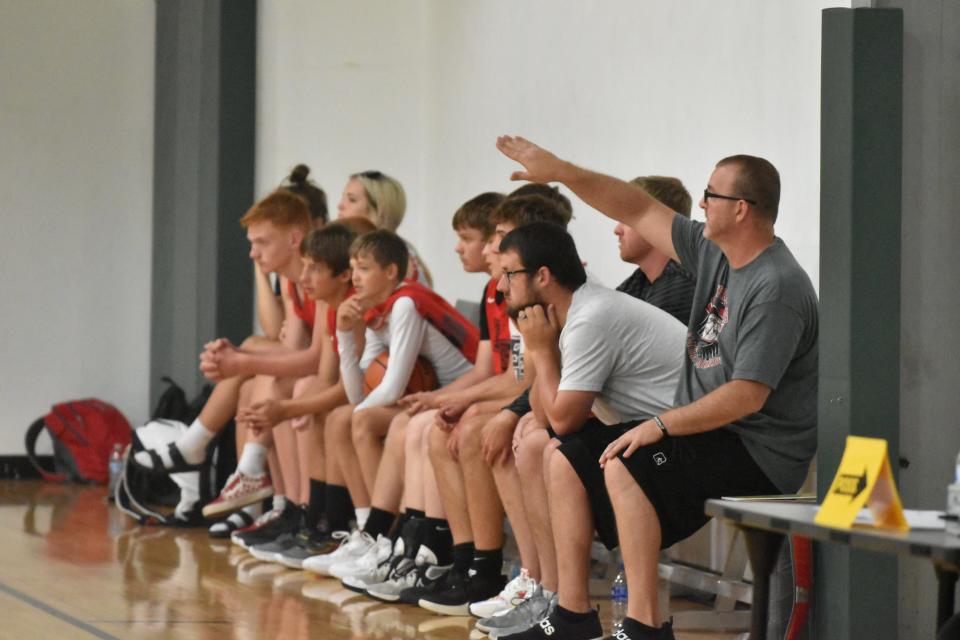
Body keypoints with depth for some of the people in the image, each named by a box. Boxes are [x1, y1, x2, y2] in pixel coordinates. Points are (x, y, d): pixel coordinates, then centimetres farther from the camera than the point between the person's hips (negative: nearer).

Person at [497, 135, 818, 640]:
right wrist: (560, 171, 8)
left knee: (625, 469, -29)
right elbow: (638, 210, 14)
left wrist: (662, 425, -25)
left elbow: (748, 395, -25)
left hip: (759, 455, -10)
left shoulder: (776, 287, -19)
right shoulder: (713, 254, 8)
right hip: (708, 430, 10)